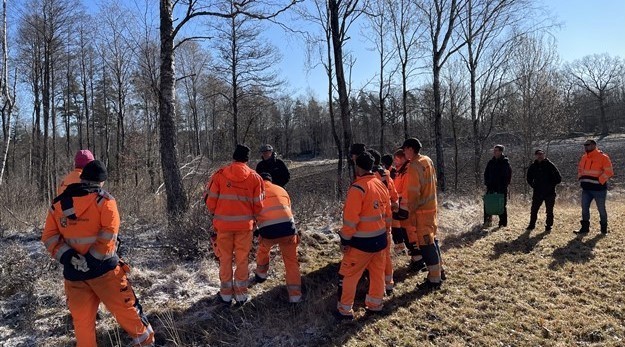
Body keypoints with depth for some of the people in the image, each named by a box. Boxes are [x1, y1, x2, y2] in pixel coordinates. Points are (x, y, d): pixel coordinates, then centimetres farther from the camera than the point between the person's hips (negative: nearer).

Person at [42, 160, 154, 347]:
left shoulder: (57, 204, 6)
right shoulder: (103, 200, -7)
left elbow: (49, 237, 3)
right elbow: (108, 234, -16)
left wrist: (67, 256, -6)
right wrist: (92, 259, -12)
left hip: (73, 273, 4)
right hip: (104, 269, -3)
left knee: (82, 320, 13)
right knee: (125, 308, 10)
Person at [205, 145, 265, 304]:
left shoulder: (219, 175, -5)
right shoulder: (255, 177, -3)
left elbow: (210, 201, -3)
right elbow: (258, 206, -2)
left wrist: (215, 213, 17)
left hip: (223, 224, 0)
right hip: (245, 225, 0)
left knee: (225, 259, 13)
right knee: (242, 260, 12)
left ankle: (226, 294, 23)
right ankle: (241, 294, 20)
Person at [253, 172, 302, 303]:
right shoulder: (281, 189, 24)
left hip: (267, 230, -1)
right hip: (287, 227, 1)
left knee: (263, 250, 33)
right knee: (291, 261, 13)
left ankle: (261, 274, 51)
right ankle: (295, 295, 9)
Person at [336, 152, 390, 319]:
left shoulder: (358, 188, -19)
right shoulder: (381, 185, 5)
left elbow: (351, 218, -21)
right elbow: (388, 214, 13)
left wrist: (345, 240, -12)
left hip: (362, 241, -7)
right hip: (380, 238, 8)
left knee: (348, 274, 6)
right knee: (377, 272, 19)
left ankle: (345, 310, 15)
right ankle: (375, 304, 34)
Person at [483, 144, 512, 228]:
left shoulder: (505, 162, -3)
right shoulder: (491, 162, 9)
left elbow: (509, 175, -5)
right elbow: (486, 173, 15)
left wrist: (505, 185, -11)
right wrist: (487, 183, 3)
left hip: (502, 188, -4)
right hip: (491, 187, 4)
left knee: (502, 205, 4)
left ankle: (503, 223, 11)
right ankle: (487, 221, 8)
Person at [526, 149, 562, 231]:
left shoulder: (550, 165, -6)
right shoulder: (533, 166, 4)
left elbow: (558, 178, -4)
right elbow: (529, 178, 20)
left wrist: (551, 185, -6)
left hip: (549, 193, -3)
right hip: (537, 192, 3)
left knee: (549, 211, 4)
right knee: (534, 210, 5)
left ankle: (548, 226, 14)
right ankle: (532, 225, 15)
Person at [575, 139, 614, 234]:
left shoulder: (603, 157, -8)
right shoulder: (584, 157, 12)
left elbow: (609, 171, -12)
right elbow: (580, 169, 26)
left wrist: (600, 181, -15)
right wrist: (580, 179, 13)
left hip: (598, 188, -6)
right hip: (586, 188, 6)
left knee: (601, 209, 6)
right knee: (584, 208, 5)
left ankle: (604, 227, 21)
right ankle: (585, 227, 13)